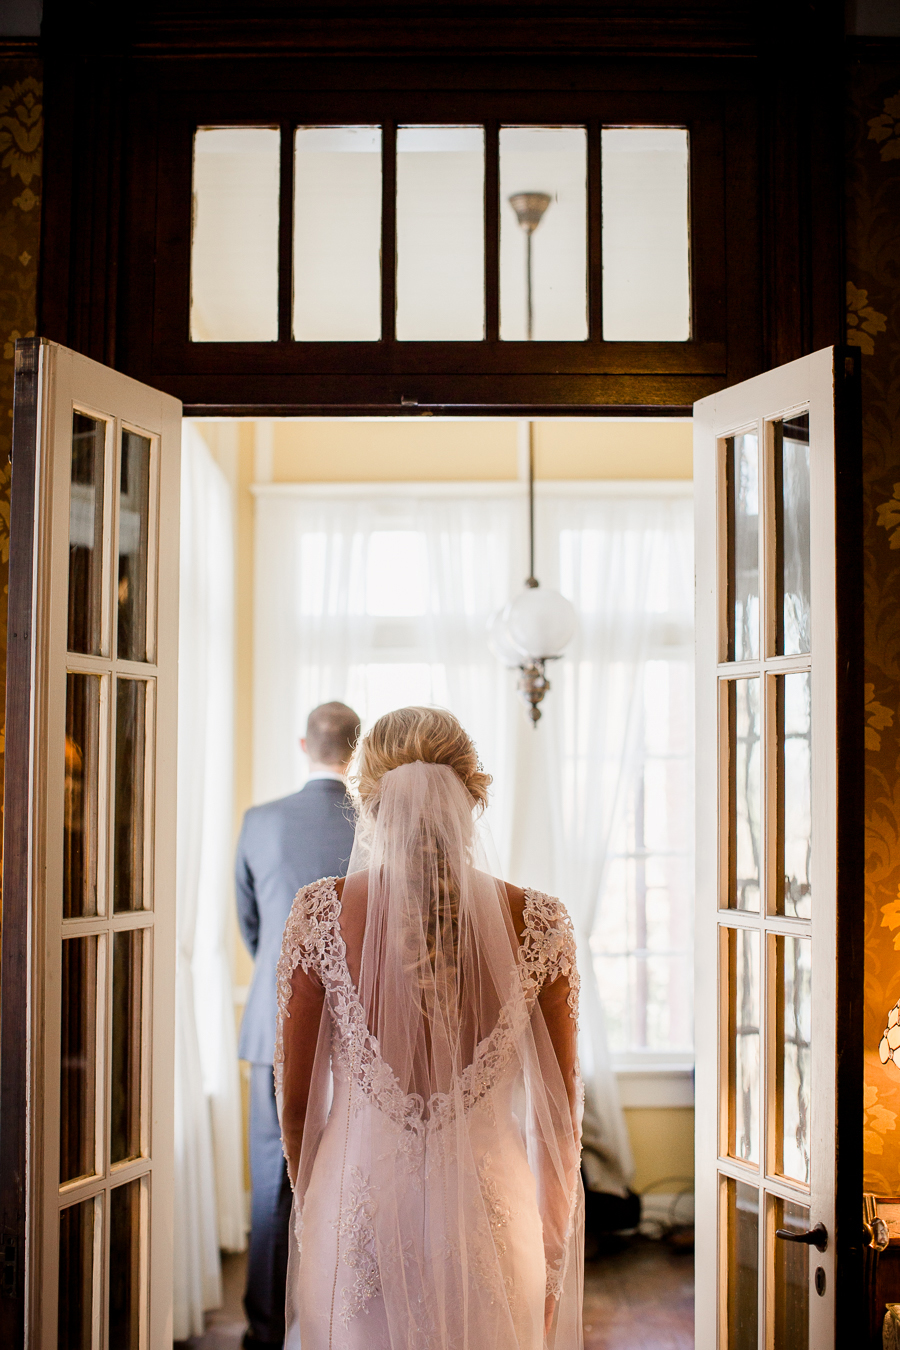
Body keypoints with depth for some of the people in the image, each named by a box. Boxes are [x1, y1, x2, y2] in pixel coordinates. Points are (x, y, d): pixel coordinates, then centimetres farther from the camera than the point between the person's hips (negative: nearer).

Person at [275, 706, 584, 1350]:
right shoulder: (540, 924, -10)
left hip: (356, 1215, 0)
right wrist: (553, 1260, 12)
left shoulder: (321, 913, -11)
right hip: (491, 1220, 1)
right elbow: (560, 1113, -2)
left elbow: (297, 1101, -1)